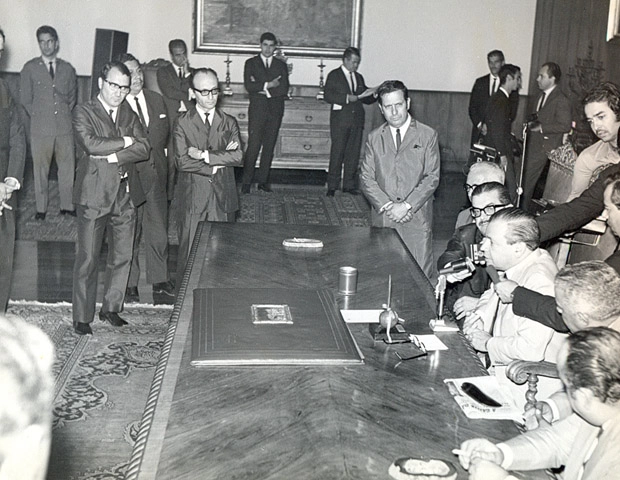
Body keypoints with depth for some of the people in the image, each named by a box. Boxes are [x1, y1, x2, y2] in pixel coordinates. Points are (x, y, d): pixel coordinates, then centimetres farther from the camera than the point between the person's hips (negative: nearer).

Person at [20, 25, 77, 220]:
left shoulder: (68, 69, 11)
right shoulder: (30, 68, 4)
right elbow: (25, 99, 7)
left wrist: (66, 114, 8)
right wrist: (37, 116, 4)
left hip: (65, 128, 2)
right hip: (40, 128, -2)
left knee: (68, 168, 3)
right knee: (40, 169, 2)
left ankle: (67, 205, 14)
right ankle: (41, 208, 11)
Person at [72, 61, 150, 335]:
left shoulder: (129, 113, 14)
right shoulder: (84, 112, 0)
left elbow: (144, 148, 0)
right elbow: (91, 144, -18)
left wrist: (113, 156, -12)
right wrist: (124, 142, -8)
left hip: (126, 195, 5)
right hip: (94, 195, -5)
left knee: (123, 255, 10)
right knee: (88, 259, 0)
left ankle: (111, 308, 26)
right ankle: (82, 318, 10)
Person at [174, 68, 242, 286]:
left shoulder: (229, 123, 9)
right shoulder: (183, 124, 1)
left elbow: (238, 156, -6)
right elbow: (182, 161, -11)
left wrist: (205, 155, -13)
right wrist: (218, 162, -12)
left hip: (223, 196, 2)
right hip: (193, 197, -2)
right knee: (189, 250, 1)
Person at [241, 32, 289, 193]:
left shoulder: (281, 65, 12)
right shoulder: (251, 63, 8)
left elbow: (284, 89, -2)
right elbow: (248, 86, -7)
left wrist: (262, 88, -9)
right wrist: (268, 85, -12)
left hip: (275, 111, 2)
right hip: (257, 110, -2)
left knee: (269, 147, 4)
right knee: (253, 146, -9)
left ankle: (263, 180, 11)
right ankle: (246, 182, -5)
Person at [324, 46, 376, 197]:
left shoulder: (359, 77, 19)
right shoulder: (334, 75, 2)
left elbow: (366, 99, 21)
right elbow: (328, 96, -11)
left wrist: (374, 94, 0)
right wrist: (348, 98, -19)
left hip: (357, 121, 5)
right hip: (340, 120, -5)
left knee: (353, 153, 4)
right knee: (337, 153, -5)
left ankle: (349, 184, 11)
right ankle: (332, 186, 0)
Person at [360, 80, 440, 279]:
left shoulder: (427, 135, 3)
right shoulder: (374, 138, 10)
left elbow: (432, 177, -3)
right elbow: (366, 178, 4)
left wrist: (406, 205, -13)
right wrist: (387, 205, -10)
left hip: (417, 219, -2)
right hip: (383, 219, 2)